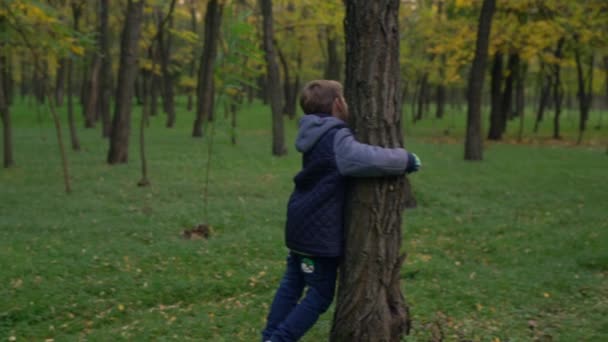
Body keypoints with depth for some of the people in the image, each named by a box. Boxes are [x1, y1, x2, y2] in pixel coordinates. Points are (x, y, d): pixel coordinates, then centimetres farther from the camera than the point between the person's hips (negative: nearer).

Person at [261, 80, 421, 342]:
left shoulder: (318, 135, 10)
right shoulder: (336, 139, -21)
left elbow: (353, 156, 17)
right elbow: (366, 159, -39)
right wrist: (405, 160, -25)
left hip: (302, 224, 9)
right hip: (320, 230, -9)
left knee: (292, 284, 19)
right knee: (320, 294, 3)